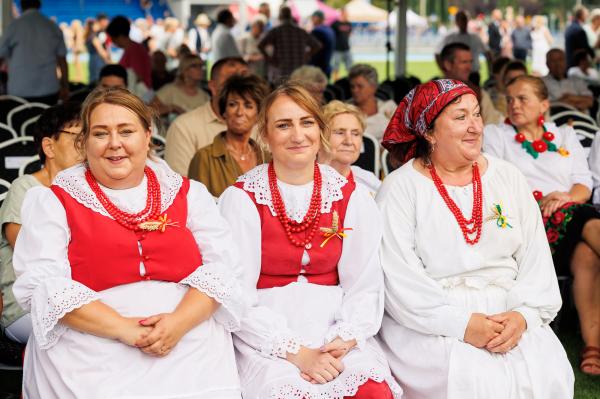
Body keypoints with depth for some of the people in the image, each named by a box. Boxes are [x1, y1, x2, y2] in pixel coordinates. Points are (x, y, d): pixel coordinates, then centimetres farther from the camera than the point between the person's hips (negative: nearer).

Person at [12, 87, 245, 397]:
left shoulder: (188, 194, 14)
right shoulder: (54, 201, 8)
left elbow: (221, 267, 6)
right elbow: (43, 284, -4)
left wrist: (180, 321, -13)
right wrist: (124, 329, -15)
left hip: (191, 344, 2)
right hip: (94, 355, -1)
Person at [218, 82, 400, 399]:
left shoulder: (351, 197, 6)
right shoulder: (241, 199, -3)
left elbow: (365, 286, 5)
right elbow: (238, 296, -7)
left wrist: (345, 339, -14)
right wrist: (296, 353, -16)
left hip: (334, 334, 2)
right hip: (268, 341, -2)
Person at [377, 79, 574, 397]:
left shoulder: (507, 177, 12)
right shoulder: (400, 189, -1)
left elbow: (536, 256, 7)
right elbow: (399, 278, -9)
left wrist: (524, 314, -11)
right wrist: (461, 324, -18)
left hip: (507, 314, 4)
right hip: (430, 321, -3)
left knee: (550, 372, -21)